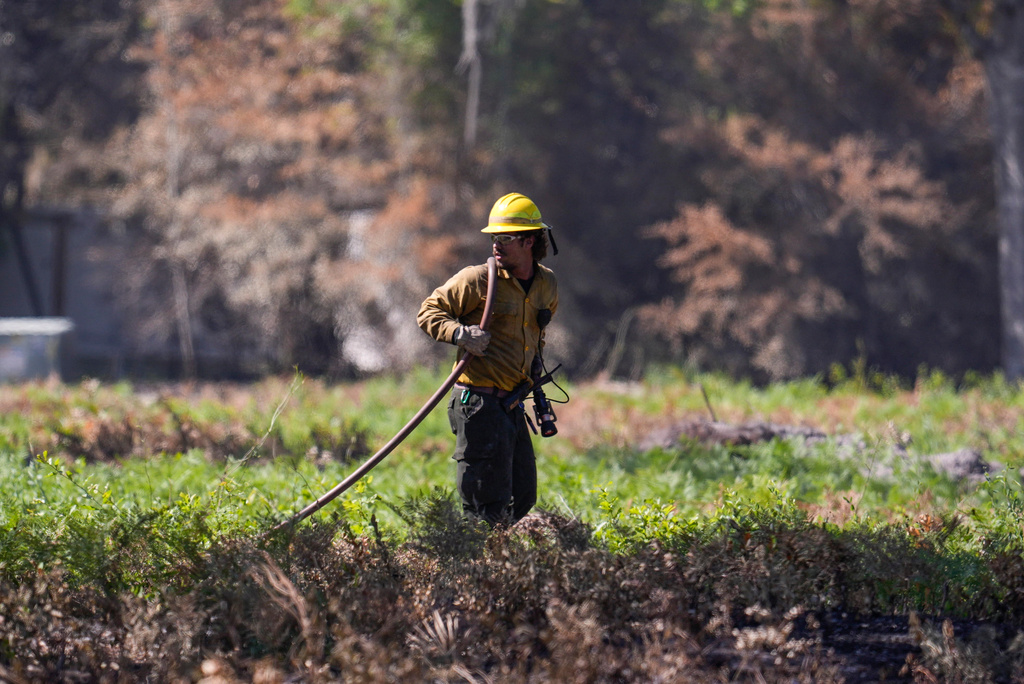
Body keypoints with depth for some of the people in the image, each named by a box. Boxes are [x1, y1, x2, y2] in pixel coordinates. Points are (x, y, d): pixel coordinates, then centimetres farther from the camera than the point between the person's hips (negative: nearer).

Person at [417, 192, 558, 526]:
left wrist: (536, 358, 13)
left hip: (512, 406, 7)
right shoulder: (477, 279, -10)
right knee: (491, 506, -10)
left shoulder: (547, 284, 10)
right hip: (479, 403, -7)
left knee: (523, 499, 11)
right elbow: (430, 311, -2)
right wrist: (458, 333, -20)